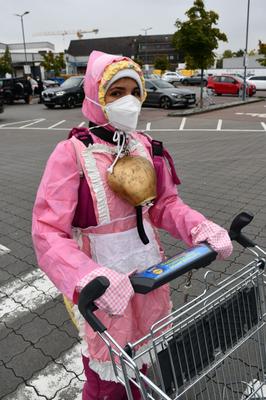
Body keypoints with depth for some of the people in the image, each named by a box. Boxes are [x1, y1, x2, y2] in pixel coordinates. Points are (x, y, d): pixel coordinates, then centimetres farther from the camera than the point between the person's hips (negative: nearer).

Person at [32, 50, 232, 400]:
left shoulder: (144, 146, -1)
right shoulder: (72, 154, -19)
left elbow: (165, 204, 4)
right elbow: (48, 233, -23)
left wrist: (202, 229, -15)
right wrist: (90, 278, -39)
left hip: (148, 273, 6)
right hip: (105, 286, -5)